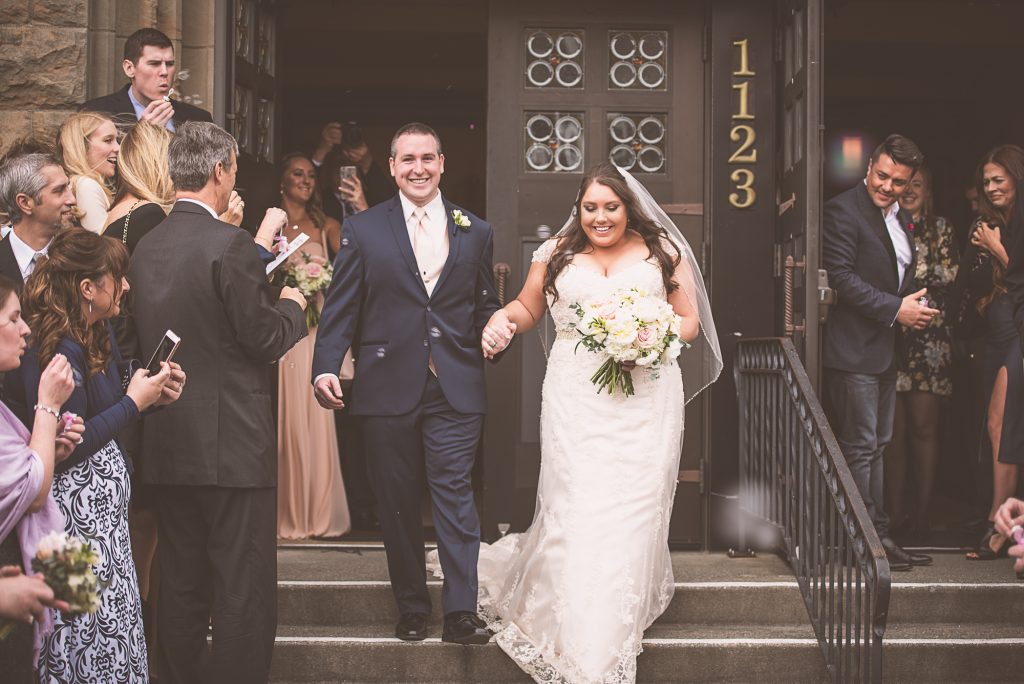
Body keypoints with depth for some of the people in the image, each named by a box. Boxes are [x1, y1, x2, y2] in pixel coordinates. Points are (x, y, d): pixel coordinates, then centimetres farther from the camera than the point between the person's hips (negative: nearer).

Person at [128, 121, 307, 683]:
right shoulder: (230, 244, -15)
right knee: (243, 590, 0)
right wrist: (292, 304, 6)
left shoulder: (146, 246, 7)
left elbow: (142, 335, 12)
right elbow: (267, 340, -15)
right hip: (231, 443, -7)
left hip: (165, 444, 7)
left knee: (181, 585, 16)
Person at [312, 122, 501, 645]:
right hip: (388, 387, 0)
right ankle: (411, 610, 19)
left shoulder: (475, 233, 11)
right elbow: (340, 308, 1)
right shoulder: (363, 230, 6)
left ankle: (461, 612, -2)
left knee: (456, 496, -5)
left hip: (455, 389, 0)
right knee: (397, 504, 7)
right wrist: (326, 367, -11)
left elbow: (485, 307, 13)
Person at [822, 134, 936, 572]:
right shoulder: (843, 211, -11)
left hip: (886, 350, 9)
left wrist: (917, 307, 4)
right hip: (854, 349, -9)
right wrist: (896, 310, -18)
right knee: (861, 448, -5)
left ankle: (879, 536, 20)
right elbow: (841, 277, -19)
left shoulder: (901, 219, 16)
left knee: (877, 447, 13)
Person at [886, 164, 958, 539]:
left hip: (928, 335, 0)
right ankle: (895, 511, 3)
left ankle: (922, 510, 2)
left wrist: (910, 267, -7)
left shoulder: (941, 229, 12)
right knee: (894, 427, -1)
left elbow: (948, 275, 1)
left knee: (924, 424, -3)